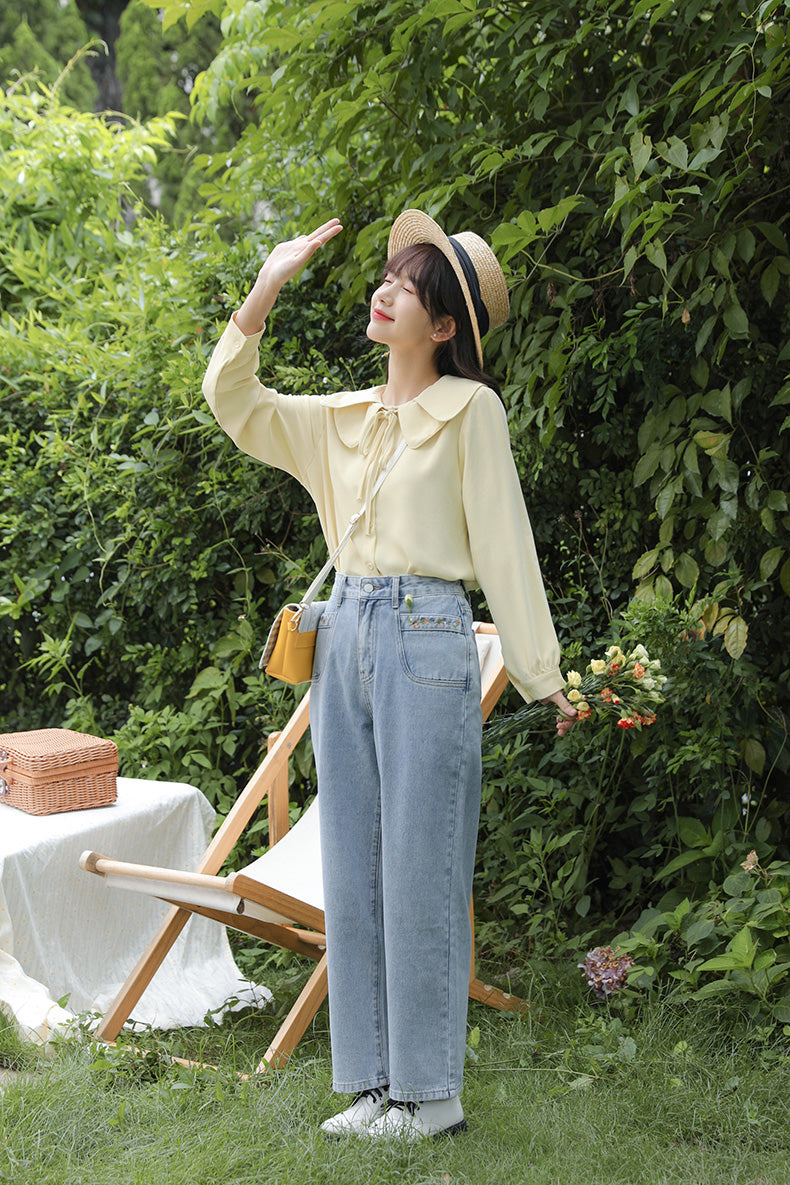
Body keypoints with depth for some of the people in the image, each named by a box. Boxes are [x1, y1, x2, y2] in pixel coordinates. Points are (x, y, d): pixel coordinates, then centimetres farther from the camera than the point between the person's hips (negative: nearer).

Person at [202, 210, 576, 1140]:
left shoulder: (469, 408, -2)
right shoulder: (344, 419, 15)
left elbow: (504, 543, -3)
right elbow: (231, 399, 11)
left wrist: (541, 674, -4)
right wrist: (267, 287, 2)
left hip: (424, 641, -6)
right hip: (344, 637, 6)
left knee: (420, 868, -2)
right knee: (352, 866, 8)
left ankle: (430, 1091, 9)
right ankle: (375, 1079, 18)